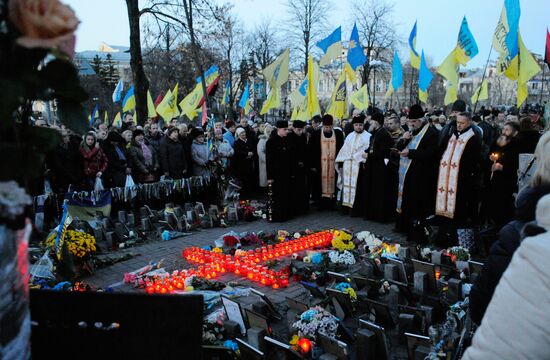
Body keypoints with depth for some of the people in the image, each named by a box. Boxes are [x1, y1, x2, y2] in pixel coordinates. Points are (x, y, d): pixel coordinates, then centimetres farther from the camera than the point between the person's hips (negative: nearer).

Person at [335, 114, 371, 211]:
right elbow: (344, 150, 15)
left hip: (359, 166, -5)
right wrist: (341, 163, 8)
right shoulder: (349, 136, 16)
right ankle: (346, 204, 12)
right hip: (347, 165, 5)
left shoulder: (368, 137, 0)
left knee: (356, 185, -6)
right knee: (347, 184, 6)